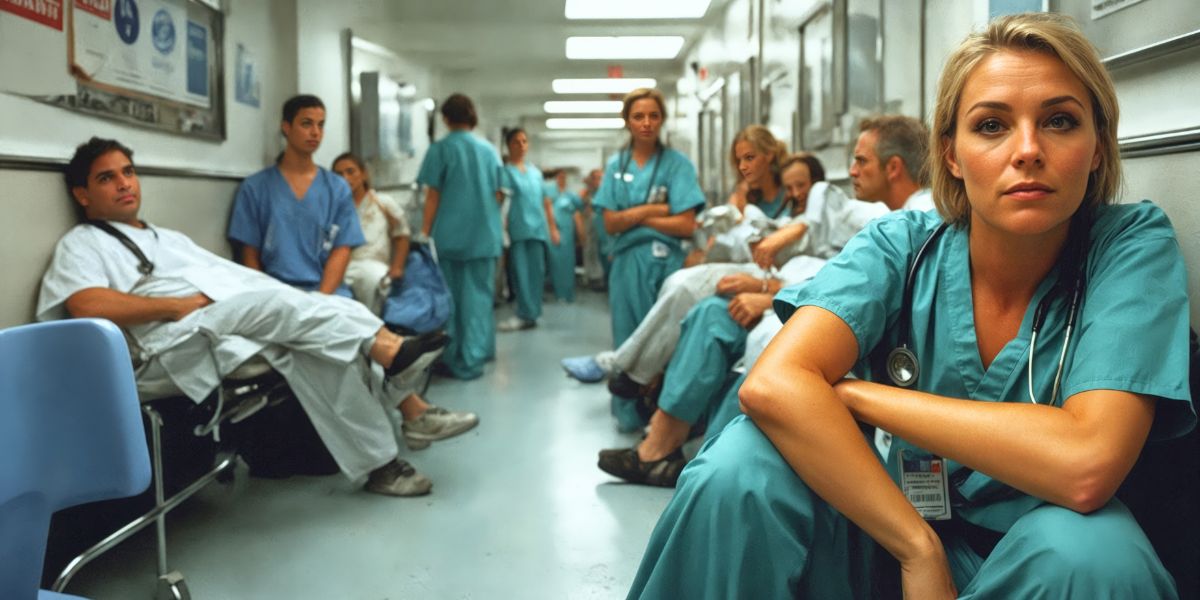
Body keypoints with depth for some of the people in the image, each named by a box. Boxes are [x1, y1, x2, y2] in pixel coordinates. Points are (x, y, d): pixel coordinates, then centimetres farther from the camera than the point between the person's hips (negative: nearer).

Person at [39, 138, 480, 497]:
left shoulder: (169, 238, 35)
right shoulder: (81, 245, 14)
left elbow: (238, 278, 25)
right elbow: (88, 306, -9)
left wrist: (305, 309, 5)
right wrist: (179, 305, -12)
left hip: (251, 327, 7)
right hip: (179, 344, -6)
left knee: (317, 349, -20)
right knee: (274, 301, -30)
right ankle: (387, 347, -26)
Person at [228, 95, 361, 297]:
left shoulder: (338, 189, 11)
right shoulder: (254, 187, 9)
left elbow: (341, 251, 3)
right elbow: (250, 255, 8)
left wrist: (320, 299, -11)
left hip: (329, 294, 1)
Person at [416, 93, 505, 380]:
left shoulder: (440, 149, -4)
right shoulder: (489, 150, 6)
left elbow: (433, 196, -5)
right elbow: (498, 195, 11)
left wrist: (425, 232, 2)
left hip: (449, 235, -2)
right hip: (484, 235, 3)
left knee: (448, 297, 7)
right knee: (478, 297, 9)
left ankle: (449, 359, 11)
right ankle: (472, 358, 12)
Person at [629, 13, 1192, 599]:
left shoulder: (1133, 243, -13)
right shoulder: (903, 246, -10)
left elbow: (1085, 464, -28)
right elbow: (773, 384, -26)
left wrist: (853, 392, -20)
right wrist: (919, 549, -29)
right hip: (892, 535, 0)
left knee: (1083, 549, -35)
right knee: (741, 461, -27)